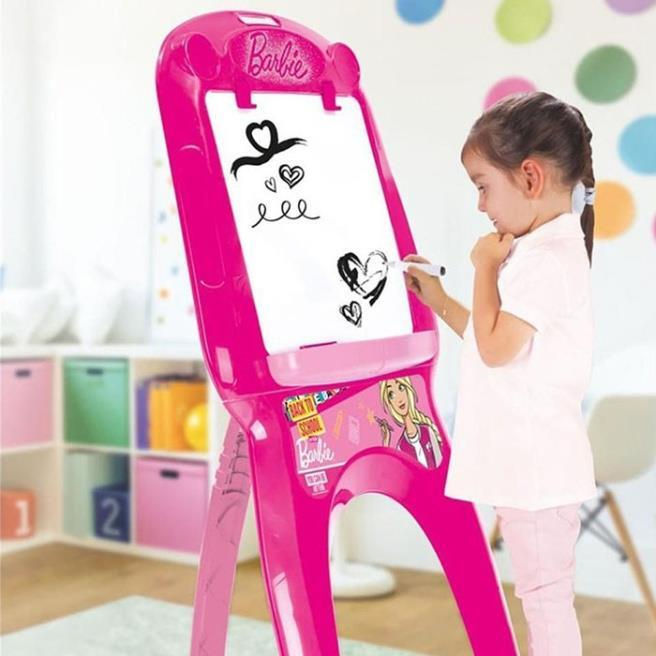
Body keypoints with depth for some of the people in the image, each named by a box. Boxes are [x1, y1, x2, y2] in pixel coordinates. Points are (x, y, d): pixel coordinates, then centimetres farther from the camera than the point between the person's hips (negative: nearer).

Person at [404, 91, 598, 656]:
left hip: (537, 465, -10)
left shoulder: (549, 258, -20)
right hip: (525, 461, 10)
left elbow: (496, 348, -25)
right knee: (543, 596, 21)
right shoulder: (540, 249, 12)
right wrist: (439, 300, 14)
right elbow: (499, 343, 17)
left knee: (546, 596, 3)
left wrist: (486, 268, -14)